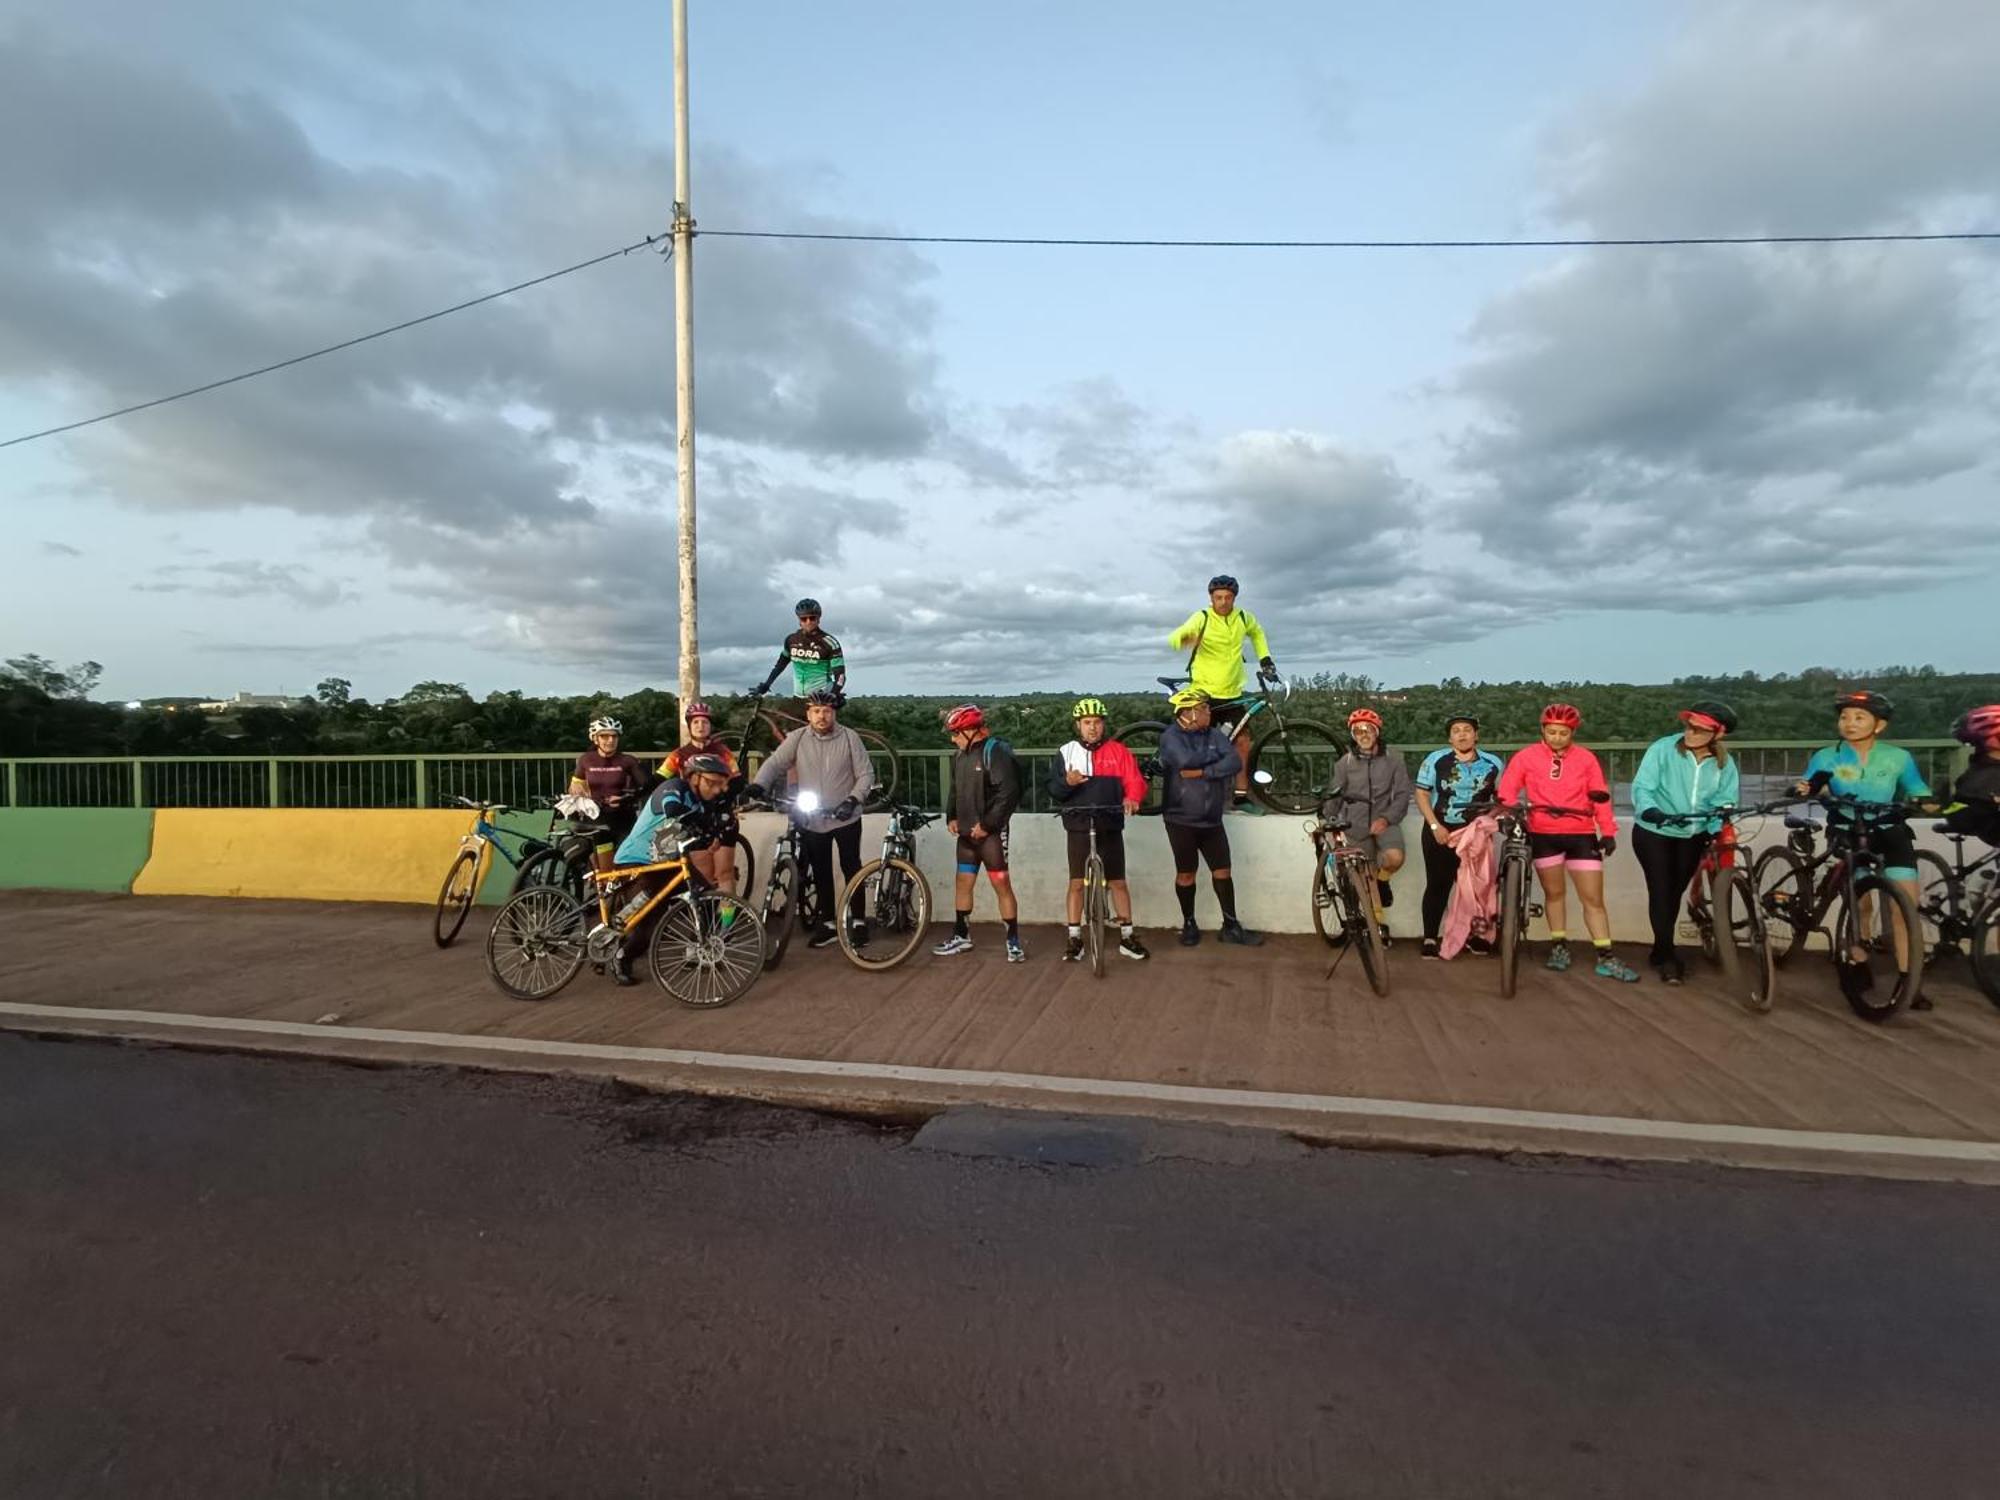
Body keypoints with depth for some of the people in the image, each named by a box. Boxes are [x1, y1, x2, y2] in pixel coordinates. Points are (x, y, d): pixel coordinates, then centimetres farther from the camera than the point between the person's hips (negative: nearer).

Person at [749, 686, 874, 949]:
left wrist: (853, 800, -20)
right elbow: (774, 764, -9)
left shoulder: (849, 737, -6)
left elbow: (866, 774, -6)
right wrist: (758, 786, -26)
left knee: (851, 868, 3)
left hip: (845, 818, -2)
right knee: (821, 873, 11)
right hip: (811, 821, 2)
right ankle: (828, 924, 22)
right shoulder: (797, 738, -3)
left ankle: (857, 920, 16)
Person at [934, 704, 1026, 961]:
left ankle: (1013, 940, 5)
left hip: (990, 833, -8)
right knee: (962, 884, 13)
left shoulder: (995, 752, -15)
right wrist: (952, 817, 7)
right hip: (966, 833, 8)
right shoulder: (960, 755, 10)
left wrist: (986, 824, -18)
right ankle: (961, 936, 25)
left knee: (1002, 886, -3)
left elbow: (1009, 793, -20)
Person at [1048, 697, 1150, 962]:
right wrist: (1067, 783, -22)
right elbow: (1053, 790, 1)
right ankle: (1075, 938, 11)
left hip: (1110, 827, 0)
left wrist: (1132, 798, -25)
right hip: (1079, 828, 0)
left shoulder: (1117, 751, 3)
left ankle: (1127, 936, 17)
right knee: (1077, 882, 1)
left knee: (1118, 882, 6)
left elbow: (1135, 781, -3)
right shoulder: (1066, 753, 4)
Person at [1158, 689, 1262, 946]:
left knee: (1222, 871, 7)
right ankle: (1189, 924, 22)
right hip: (1180, 819, -4)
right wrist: (1214, 755, -10)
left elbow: (1235, 763, -11)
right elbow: (1185, 760, -27)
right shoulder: (1170, 736, -8)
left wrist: (1201, 772, -20)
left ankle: (1231, 926, 17)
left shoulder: (1215, 735, 4)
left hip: (1211, 820, 4)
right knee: (1186, 873, 7)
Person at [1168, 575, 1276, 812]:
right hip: (1204, 693, -4)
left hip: (1232, 693, 4)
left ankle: (1241, 795, 11)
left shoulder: (1244, 618, 2)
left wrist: (1265, 660, 15)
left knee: (1243, 741, 1)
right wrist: (1186, 639, -48)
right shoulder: (1202, 618, -11)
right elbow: (1175, 638, -25)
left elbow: (1257, 633, 25)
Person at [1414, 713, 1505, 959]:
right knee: (1438, 885, -2)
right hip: (1440, 832, -2)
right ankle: (1430, 938, 3)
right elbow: (1422, 795, -2)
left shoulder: (1493, 763, 3)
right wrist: (1435, 826, -11)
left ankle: (1473, 934, 17)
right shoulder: (1435, 760, -2)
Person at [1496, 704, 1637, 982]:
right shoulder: (1526, 756, 0)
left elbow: (1600, 796, 2)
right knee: (1554, 892, 10)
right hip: (1543, 835, 0)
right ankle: (1559, 946, 24)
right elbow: (1508, 790, -1)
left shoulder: (1586, 758, 2)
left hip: (1581, 835, 0)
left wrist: (1608, 832, -3)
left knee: (1594, 898, 1)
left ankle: (1607, 958, 6)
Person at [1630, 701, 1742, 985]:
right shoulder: (1663, 749, -16)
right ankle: (1668, 956, 0)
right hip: (1653, 833, -4)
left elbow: (1725, 801, -7)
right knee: (1661, 892, -8)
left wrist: (1715, 830, -23)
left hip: (1692, 837, 4)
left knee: (1675, 893, 14)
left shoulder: (1724, 763, -4)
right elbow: (1642, 786, -21)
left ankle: (1660, 952, 28)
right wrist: (1650, 811, -40)